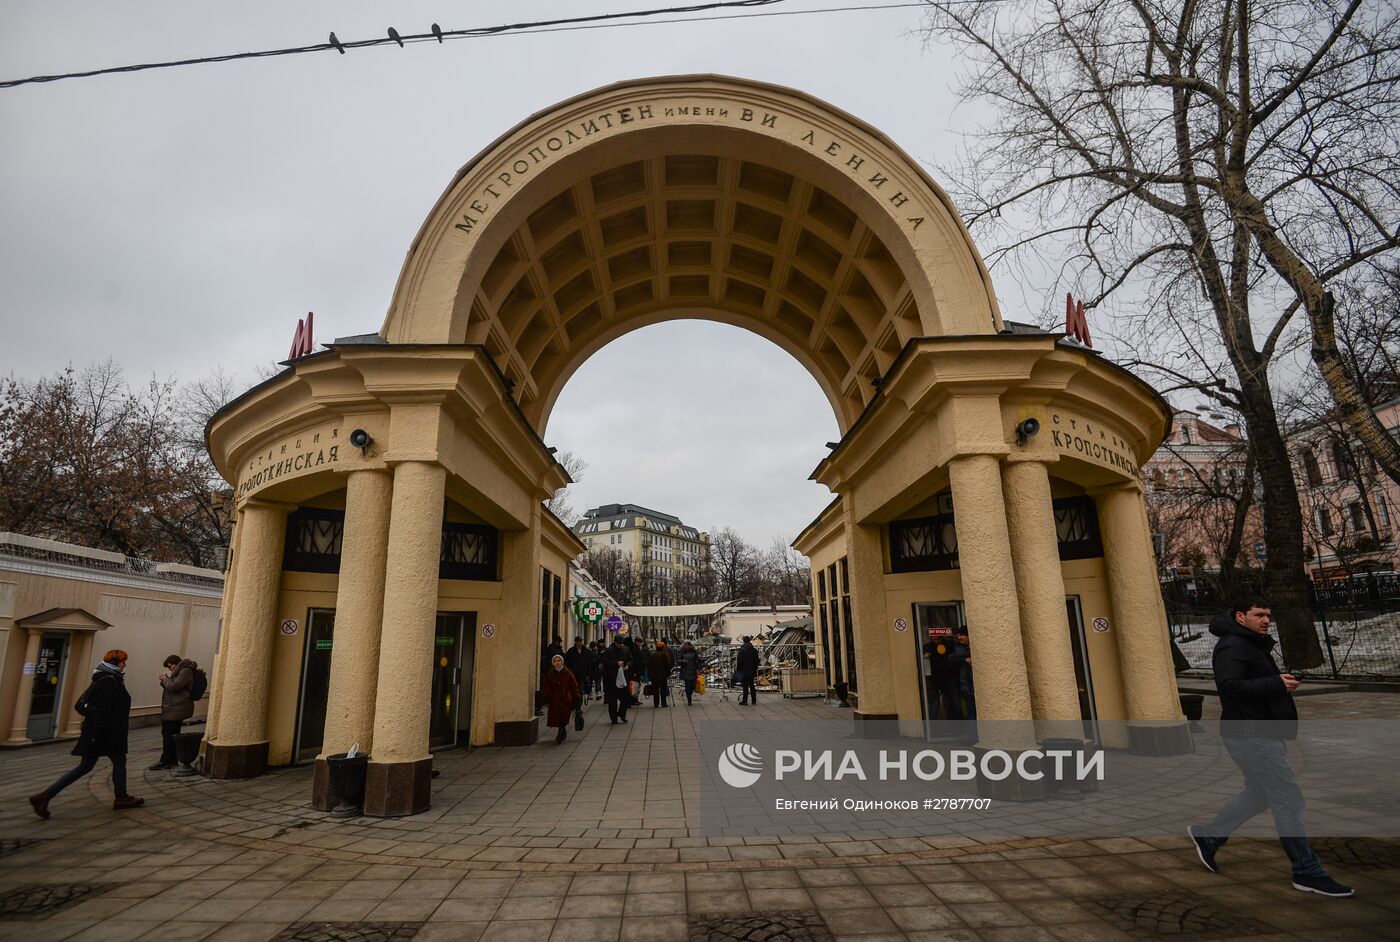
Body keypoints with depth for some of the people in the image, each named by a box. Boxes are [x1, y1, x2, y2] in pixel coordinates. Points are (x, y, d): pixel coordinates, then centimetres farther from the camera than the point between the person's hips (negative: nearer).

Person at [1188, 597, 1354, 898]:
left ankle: (1207, 835, 27)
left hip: (1262, 734, 11)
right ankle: (1307, 873, 7)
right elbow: (1230, 685, -28)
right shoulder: (1232, 646, -17)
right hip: (1250, 735, -11)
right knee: (1288, 799, -4)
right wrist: (1276, 684, -25)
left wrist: (1281, 682, 5)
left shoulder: (1254, 645, 18)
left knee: (1258, 794, 18)